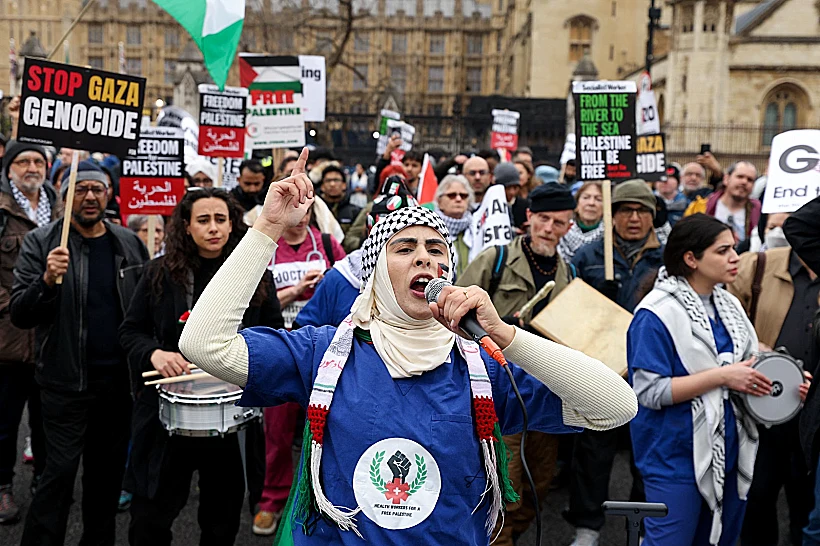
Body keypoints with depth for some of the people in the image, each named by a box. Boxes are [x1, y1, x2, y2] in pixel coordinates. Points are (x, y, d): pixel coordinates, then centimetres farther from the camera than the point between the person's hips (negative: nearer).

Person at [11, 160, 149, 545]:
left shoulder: (129, 244, 7)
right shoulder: (41, 243, -3)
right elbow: (20, 315, -8)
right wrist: (48, 279, -27)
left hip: (119, 379, 4)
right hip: (67, 381, -3)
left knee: (108, 470, 13)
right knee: (60, 471, -3)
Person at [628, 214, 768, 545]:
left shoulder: (729, 305, 7)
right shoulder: (657, 314, -16)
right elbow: (650, 391, -20)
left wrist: (765, 379, -4)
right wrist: (721, 376, -22)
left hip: (729, 452, 8)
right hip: (678, 457, -8)